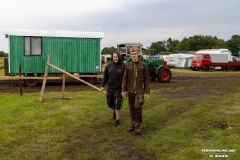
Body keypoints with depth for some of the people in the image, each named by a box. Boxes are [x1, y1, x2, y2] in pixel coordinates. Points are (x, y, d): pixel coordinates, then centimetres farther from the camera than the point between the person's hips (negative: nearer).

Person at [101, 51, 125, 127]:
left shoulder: (123, 66, -10)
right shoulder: (109, 65, -1)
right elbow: (105, 76, 9)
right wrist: (103, 85, 8)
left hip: (119, 88, -4)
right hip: (110, 87, 4)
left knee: (118, 105, -4)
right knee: (110, 103, 14)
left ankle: (117, 120, 10)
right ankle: (115, 111, 47)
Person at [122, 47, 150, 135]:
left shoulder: (144, 65, -3)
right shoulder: (127, 65, 5)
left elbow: (147, 79, -2)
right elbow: (125, 78, 8)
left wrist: (147, 91, -5)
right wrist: (124, 90, 3)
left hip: (140, 90, -3)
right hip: (130, 91, 3)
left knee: (137, 106, -13)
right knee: (131, 108, 11)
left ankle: (138, 125, 2)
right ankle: (133, 124, 26)